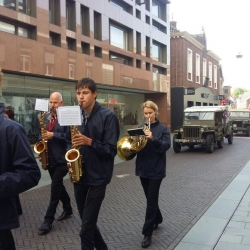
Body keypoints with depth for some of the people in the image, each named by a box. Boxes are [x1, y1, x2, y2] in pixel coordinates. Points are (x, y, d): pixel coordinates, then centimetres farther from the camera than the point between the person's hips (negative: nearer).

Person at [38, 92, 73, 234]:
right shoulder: (46, 117, 10)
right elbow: (43, 133, 19)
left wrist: (53, 135, -24)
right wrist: (43, 137, -1)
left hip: (62, 159, -7)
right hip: (50, 158, 7)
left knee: (55, 188, -5)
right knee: (58, 186, 17)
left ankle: (48, 220, 1)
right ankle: (68, 209, 35)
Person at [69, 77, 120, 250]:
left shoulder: (108, 116, -10)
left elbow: (111, 149, -13)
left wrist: (90, 142, -25)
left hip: (97, 177, -6)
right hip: (79, 175, 6)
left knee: (86, 228, -4)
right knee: (88, 223, 17)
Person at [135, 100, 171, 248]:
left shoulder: (163, 129, -5)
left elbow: (166, 146, -16)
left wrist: (152, 139, -31)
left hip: (156, 169, -5)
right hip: (143, 168, 5)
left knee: (151, 200, -3)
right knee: (150, 198, 18)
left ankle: (147, 234, 4)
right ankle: (157, 219, 41)